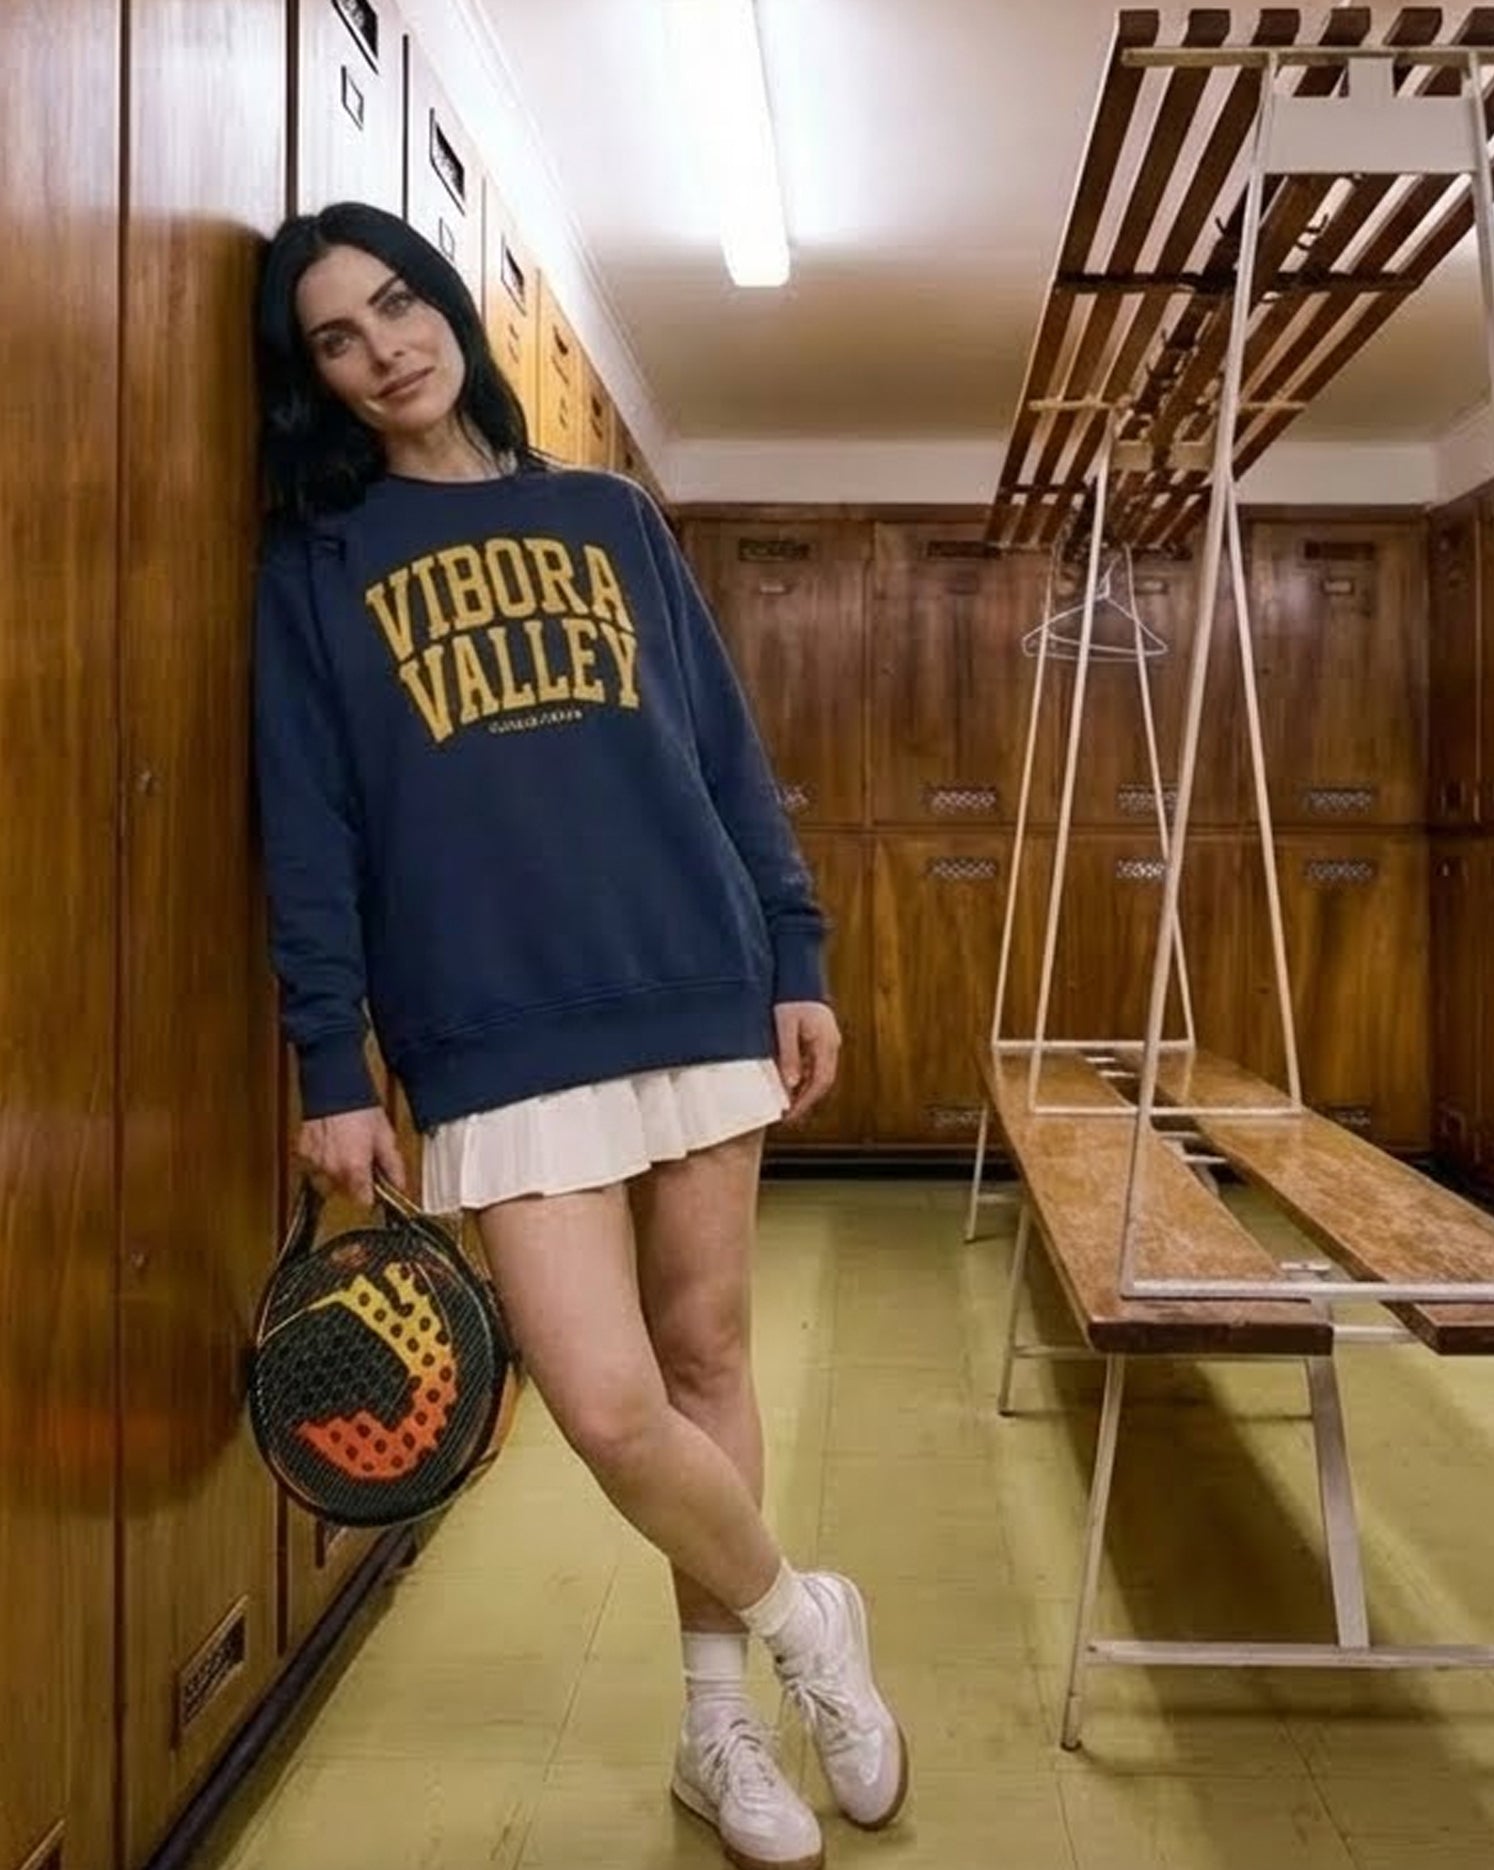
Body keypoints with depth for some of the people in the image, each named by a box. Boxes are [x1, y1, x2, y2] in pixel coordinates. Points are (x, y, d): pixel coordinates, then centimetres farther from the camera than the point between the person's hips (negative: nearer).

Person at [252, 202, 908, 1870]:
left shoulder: (610, 517, 13)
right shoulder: (317, 565, 6)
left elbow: (727, 757, 11)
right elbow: (309, 834, 1)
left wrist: (797, 961, 6)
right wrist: (334, 1074, -4)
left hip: (703, 1000, 3)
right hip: (499, 1044, -2)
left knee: (706, 1358, 9)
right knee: (610, 1408, -11)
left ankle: (716, 1727, 29)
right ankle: (804, 1622, 20)